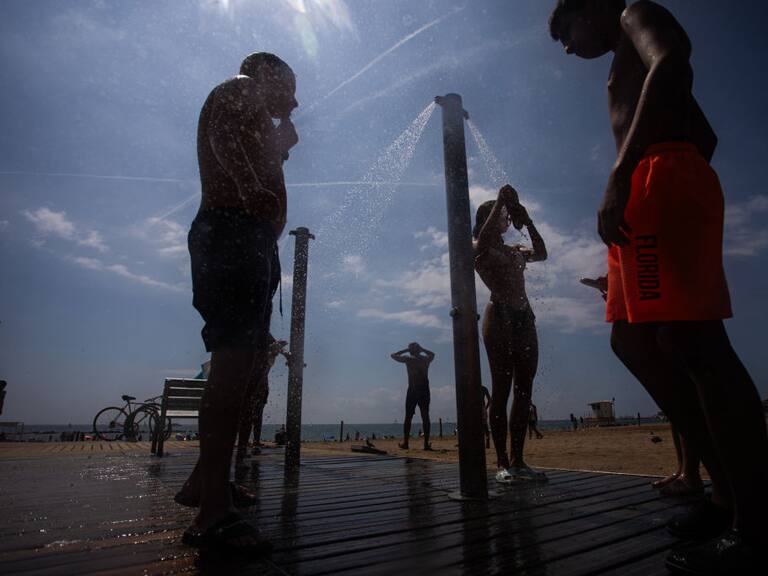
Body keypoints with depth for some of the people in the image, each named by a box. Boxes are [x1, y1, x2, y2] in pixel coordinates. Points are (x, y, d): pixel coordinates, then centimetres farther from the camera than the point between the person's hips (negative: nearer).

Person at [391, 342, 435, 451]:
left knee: (408, 417, 3)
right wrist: (421, 349, 21)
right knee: (425, 417, 4)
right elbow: (432, 354, 32)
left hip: (412, 391, -3)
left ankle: (405, 442, 3)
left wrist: (405, 350, 11)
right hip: (425, 391, 3)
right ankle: (426, 443, 2)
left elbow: (393, 355, 9)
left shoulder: (408, 359, -3)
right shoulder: (426, 359, 8)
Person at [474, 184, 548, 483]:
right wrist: (500, 200, -9)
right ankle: (503, 462, -4)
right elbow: (483, 240, -17)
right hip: (499, 318, -7)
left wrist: (527, 221, 12)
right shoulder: (477, 249, 5)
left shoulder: (513, 251, 25)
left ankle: (518, 460, 9)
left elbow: (541, 254, 14)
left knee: (523, 391, 3)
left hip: (524, 319, 7)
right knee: (501, 390, -8)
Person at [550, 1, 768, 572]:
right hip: (644, 202, 10)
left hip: (661, 182, -10)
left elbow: (672, 65, -14)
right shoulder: (632, 66, 36)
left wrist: (619, 176, -25)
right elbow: (705, 135, 35)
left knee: (691, 342, -16)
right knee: (632, 340, 5)